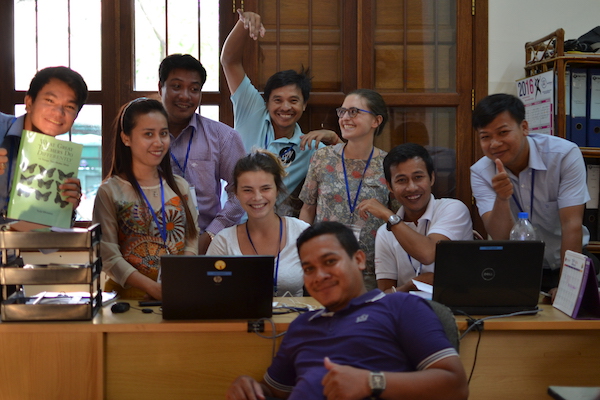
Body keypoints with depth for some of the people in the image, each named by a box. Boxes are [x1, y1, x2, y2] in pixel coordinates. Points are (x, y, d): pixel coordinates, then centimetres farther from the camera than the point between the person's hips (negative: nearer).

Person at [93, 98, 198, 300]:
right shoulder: (110, 192, 1)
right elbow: (109, 257, -6)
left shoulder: (180, 187, 14)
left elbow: (192, 243, 10)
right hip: (129, 295, -3)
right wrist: (153, 288, -18)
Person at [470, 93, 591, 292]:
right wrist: (501, 199, -37)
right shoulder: (481, 173, -9)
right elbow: (500, 236, -17)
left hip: (563, 263, -2)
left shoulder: (565, 155, -15)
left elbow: (571, 225, -19)